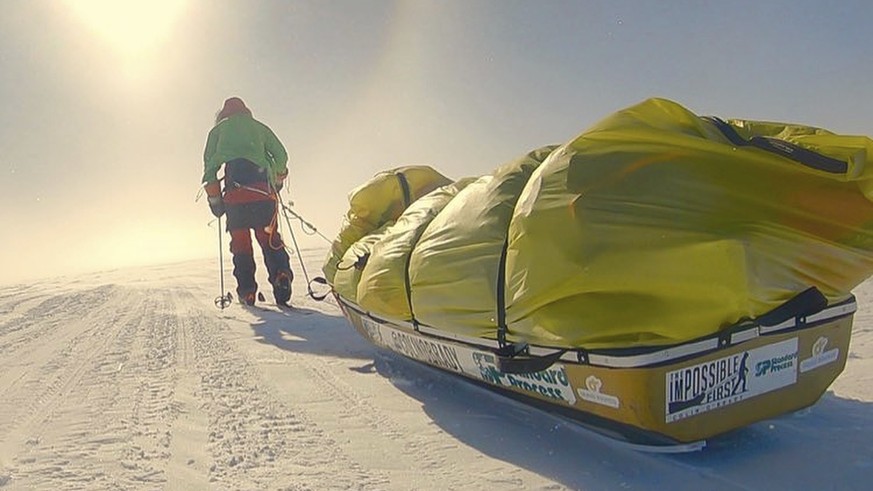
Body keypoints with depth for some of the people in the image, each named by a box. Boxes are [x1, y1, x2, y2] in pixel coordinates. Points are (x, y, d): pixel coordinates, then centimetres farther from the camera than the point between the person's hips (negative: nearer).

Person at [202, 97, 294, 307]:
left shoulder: (218, 130, 22)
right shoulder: (259, 127, 24)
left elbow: (209, 162, 10)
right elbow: (281, 155, 14)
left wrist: (214, 197, 9)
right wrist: (278, 179, 28)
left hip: (234, 193, -1)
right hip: (263, 191, 1)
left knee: (240, 241, 5)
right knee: (269, 237, 1)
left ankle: (247, 291, -1)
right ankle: (281, 274, -22)